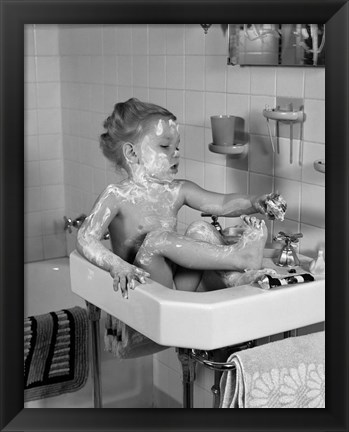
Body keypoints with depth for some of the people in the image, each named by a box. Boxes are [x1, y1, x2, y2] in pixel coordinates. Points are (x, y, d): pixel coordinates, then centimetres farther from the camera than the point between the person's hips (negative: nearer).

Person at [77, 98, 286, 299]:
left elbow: (222, 203, -3)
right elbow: (86, 239, -20)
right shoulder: (117, 196, -10)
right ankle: (238, 256, -32)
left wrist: (256, 203, -23)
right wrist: (117, 266, -38)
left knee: (201, 229, -11)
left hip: (180, 286, 6)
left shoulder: (177, 191, 5)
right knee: (157, 239, -31)